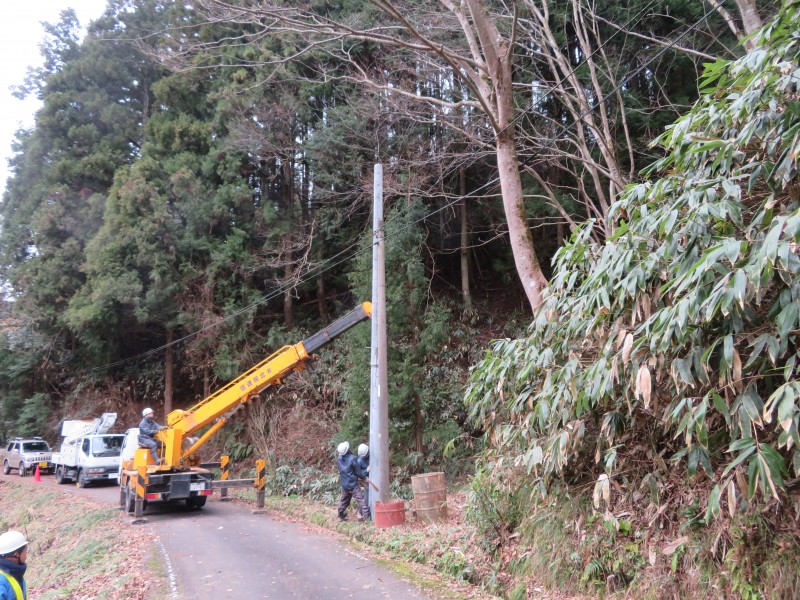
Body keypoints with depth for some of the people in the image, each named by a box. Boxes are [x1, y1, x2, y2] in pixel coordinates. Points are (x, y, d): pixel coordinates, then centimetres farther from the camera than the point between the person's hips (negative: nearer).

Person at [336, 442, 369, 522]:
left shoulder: (339, 459, -2)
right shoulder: (352, 458, -20)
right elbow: (358, 472, -14)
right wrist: (362, 477, 7)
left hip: (344, 484, 6)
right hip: (353, 484, -6)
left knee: (344, 500, 21)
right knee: (361, 500, -4)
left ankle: (341, 516, 32)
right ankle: (365, 516, -9)